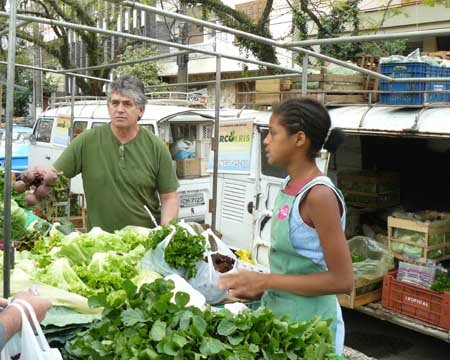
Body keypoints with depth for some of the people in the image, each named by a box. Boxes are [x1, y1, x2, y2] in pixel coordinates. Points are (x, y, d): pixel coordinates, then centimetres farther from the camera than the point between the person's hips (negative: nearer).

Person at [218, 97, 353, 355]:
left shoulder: (319, 195, -22)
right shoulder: (290, 187, 2)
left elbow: (342, 281, -22)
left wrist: (265, 281, -20)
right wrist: (259, 287, 1)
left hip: (308, 324, -7)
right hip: (277, 313, 7)